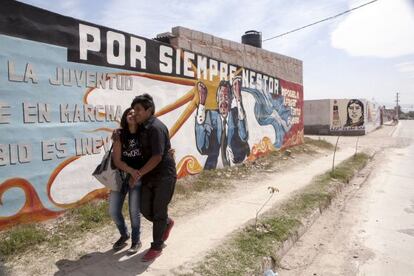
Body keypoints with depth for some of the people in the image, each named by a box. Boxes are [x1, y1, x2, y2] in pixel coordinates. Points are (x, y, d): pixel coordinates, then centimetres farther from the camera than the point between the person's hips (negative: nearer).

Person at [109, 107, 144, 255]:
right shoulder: (119, 134, -8)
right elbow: (117, 160, -11)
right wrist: (132, 171, -20)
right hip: (120, 176, 2)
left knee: (134, 211, 2)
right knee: (113, 211, 6)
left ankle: (136, 241, 27)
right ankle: (124, 235, 34)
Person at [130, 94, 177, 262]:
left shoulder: (156, 128, -19)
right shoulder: (142, 128, 8)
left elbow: (157, 157, -23)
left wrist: (140, 172, -19)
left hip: (164, 176, -8)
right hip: (149, 176, 8)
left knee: (158, 212, 3)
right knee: (145, 209, 12)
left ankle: (157, 247, 22)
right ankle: (167, 223, 40)